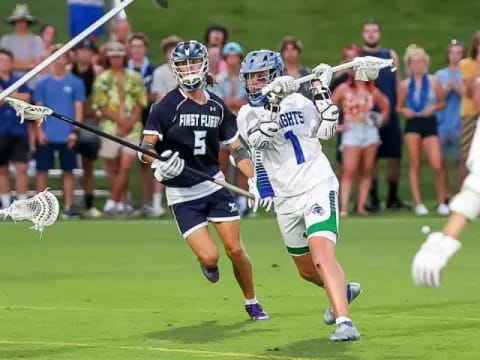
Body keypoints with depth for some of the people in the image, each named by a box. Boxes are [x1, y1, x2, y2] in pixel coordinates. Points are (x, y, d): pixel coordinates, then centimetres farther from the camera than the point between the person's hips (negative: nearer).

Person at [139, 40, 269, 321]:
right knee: (209, 256, -13)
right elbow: (146, 148, -12)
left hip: (214, 185, 4)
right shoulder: (167, 107, -9)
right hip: (182, 195, -3)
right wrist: (158, 164, -33)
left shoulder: (217, 106, 5)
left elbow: (237, 149, 11)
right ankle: (207, 264, 25)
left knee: (235, 250, -1)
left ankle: (252, 303, 20)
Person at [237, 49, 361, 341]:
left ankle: (344, 322, -31)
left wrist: (322, 92, -6)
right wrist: (274, 102, -27)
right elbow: (258, 139, -18)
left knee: (322, 257, -24)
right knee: (307, 270, 17)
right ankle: (343, 290, 47)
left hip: (317, 188, -4)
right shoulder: (247, 114, 3)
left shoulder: (297, 101, 3)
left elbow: (325, 132, -6)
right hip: (286, 201, 4)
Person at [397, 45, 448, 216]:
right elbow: (399, 107, 11)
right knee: (414, 165, 0)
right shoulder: (406, 85, 5)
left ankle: (442, 202, 5)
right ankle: (418, 203, 5)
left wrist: (433, 108, -11)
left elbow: (442, 103, 8)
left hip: (430, 123, -1)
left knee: (437, 165, -9)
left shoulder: (433, 81, 3)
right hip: (412, 124, 1)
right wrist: (405, 111, -11)